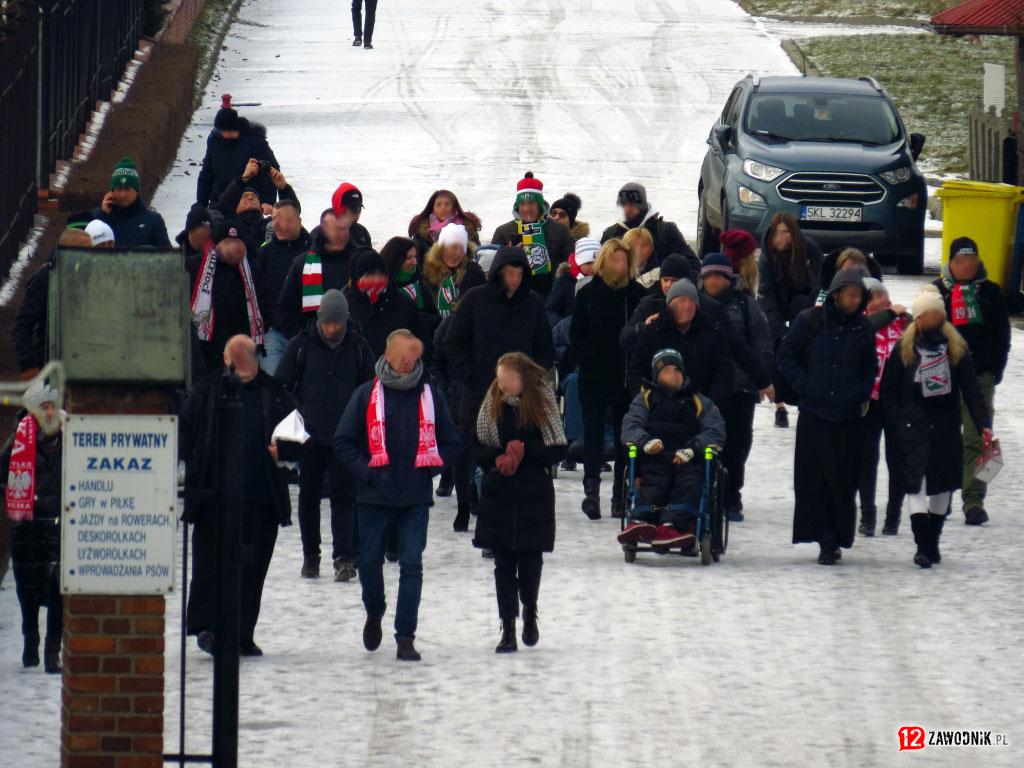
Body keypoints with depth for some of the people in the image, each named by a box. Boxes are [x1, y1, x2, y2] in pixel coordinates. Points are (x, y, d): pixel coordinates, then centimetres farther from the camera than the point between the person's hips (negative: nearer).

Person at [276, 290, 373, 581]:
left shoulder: (358, 348, 1)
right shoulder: (301, 345, -1)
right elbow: (281, 385, 5)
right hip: (309, 436, 1)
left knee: (343, 495, -6)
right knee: (309, 495, 9)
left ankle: (344, 557, -9)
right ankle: (310, 556, 20)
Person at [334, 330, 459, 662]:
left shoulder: (430, 396, 5)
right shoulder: (367, 395, 0)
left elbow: (450, 443, 14)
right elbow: (343, 441, 3)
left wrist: (428, 469, 0)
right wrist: (365, 471, -8)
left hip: (416, 498, 0)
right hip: (374, 496, 0)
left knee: (411, 566, -5)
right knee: (370, 561, 8)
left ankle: (405, 638, -2)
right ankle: (374, 613, 36)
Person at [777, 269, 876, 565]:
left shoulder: (863, 327, 9)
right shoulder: (810, 321, 0)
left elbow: (870, 367, 20)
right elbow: (787, 355, 6)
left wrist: (863, 394, 5)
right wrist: (804, 385, -5)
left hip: (849, 417, 2)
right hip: (814, 413, -2)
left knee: (844, 480, 1)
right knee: (816, 477, -5)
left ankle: (836, 538, 8)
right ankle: (827, 540, -3)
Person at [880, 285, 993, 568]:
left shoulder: (956, 348, 2)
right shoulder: (904, 348, -1)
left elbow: (972, 391, 1)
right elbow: (888, 392, 4)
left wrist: (983, 425, -11)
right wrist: (898, 424, -6)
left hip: (946, 430, 2)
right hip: (912, 430, -2)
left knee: (942, 487, 10)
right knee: (915, 485, -10)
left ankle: (932, 543, 23)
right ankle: (923, 545, -11)